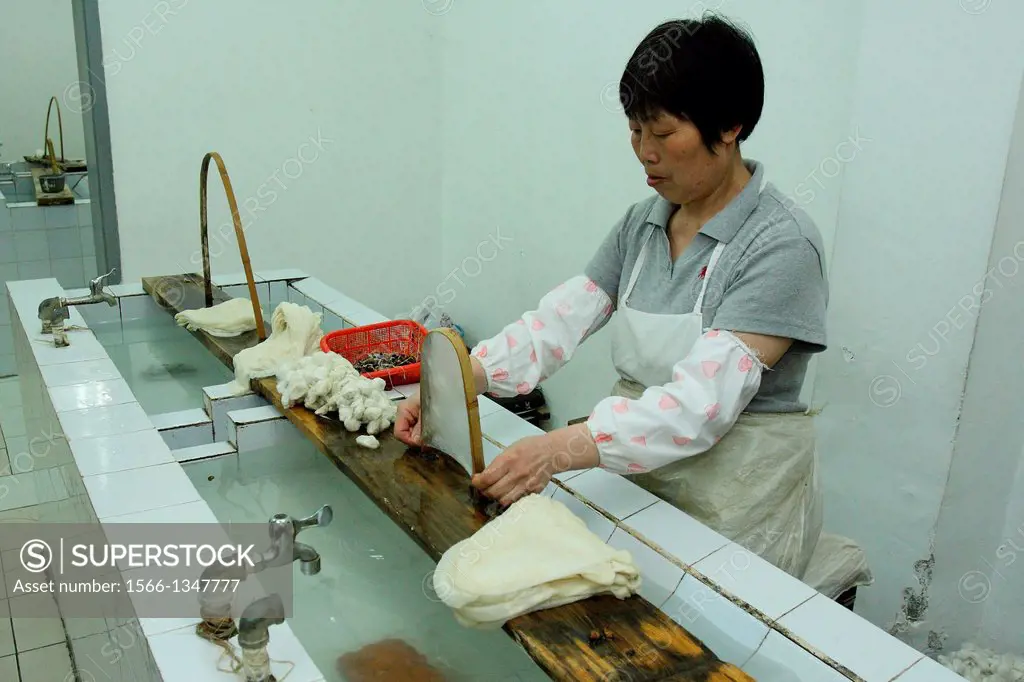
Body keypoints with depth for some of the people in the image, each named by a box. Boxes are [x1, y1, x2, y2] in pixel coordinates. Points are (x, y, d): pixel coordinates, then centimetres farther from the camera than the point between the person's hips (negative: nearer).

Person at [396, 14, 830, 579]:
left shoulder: (781, 245, -18)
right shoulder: (642, 223, 4)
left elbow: (704, 399, -28)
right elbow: (560, 320, -3)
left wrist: (559, 450, -38)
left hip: (737, 510, -5)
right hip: (638, 480, 6)